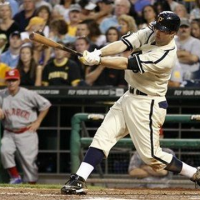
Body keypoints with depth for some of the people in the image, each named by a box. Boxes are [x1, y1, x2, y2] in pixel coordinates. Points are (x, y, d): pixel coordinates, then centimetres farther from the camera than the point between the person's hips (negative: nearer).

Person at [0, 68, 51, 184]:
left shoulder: (28, 95, -9)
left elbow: (46, 105, 0)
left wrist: (37, 122, -2)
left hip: (26, 133, -2)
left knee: (28, 160, -1)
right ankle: (15, 177, -7)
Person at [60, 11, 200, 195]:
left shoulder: (166, 57, -25)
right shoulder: (150, 33, -2)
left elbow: (127, 64, -28)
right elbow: (123, 44, -13)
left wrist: (97, 61, -30)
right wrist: (97, 53, -29)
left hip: (146, 105, -8)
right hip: (129, 97, 8)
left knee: (152, 156, -3)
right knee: (103, 136, -2)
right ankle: (79, 180, -5)